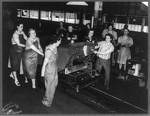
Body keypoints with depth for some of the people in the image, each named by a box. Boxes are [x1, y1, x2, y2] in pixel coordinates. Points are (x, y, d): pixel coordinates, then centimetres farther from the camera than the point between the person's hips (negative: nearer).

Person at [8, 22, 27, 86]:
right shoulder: (15, 34, -20)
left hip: (20, 51, 7)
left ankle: (12, 74, 42)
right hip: (14, 51, -7)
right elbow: (18, 44, -23)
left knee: (18, 63, 16)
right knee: (14, 64, 2)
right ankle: (16, 80, 10)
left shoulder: (22, 33, 0)